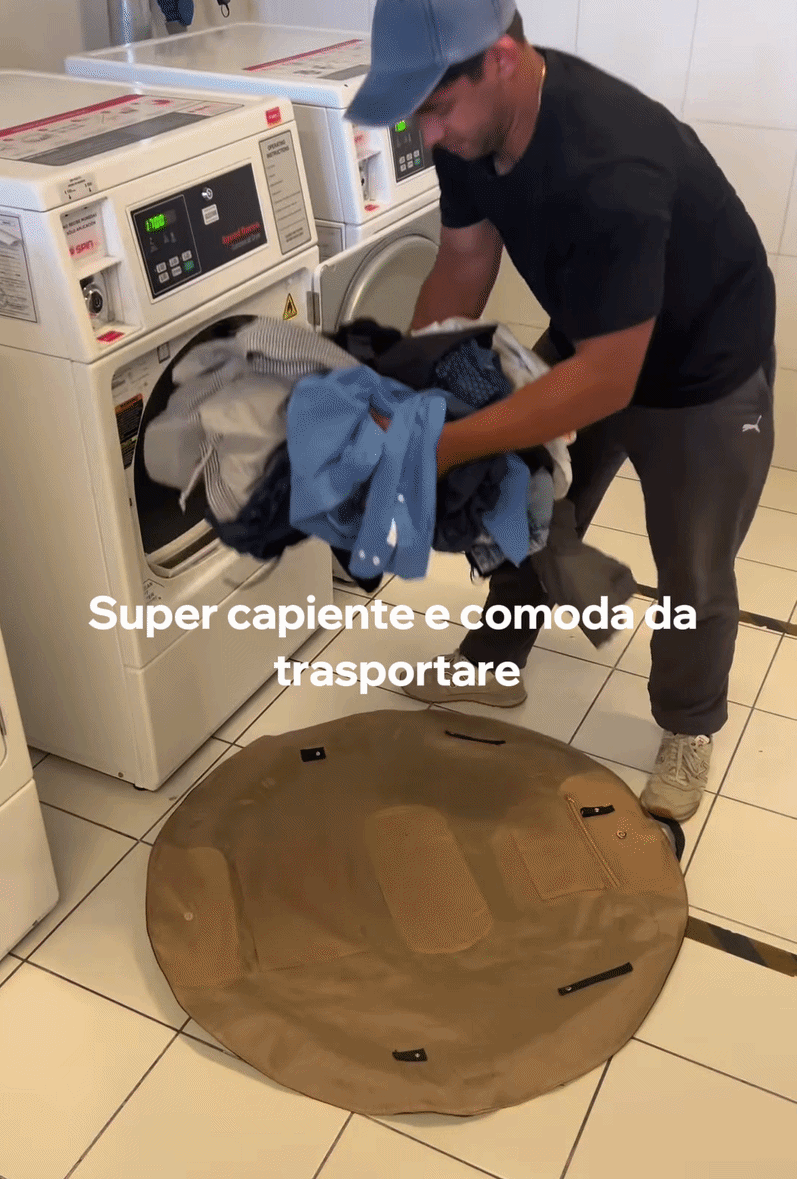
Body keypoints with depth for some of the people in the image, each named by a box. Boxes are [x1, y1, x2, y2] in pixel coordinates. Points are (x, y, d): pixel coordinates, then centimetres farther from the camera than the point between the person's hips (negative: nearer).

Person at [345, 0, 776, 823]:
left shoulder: (609, 169, -41)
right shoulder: (474, 125, -17)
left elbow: (606, 381, -39)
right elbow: (463, 262, -4)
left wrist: (444, 443, -41)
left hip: (702, 370, -7)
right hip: (587, 343, 7)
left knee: (691, 572, 9)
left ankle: (687, 731, 33)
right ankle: (495, 664, 41)